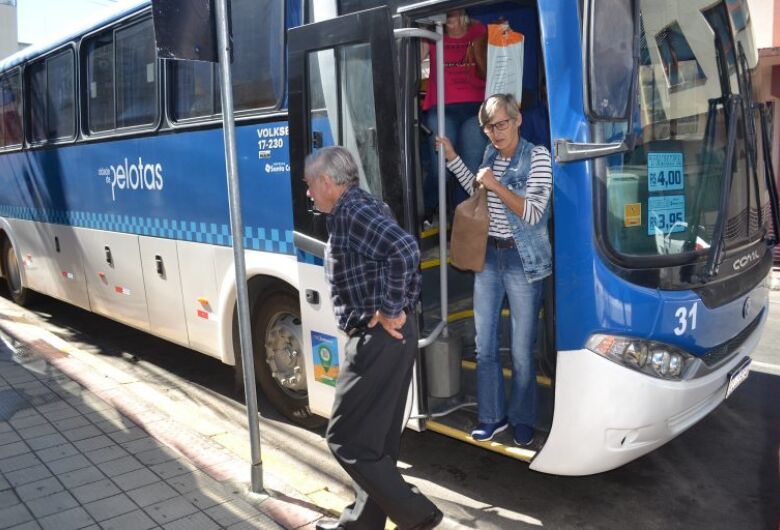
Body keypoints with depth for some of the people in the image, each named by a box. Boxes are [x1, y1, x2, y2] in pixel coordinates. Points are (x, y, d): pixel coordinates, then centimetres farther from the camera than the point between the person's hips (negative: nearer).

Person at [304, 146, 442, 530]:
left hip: (377, 340, -10)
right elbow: (404, 258, 21)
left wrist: (388, 311, -23)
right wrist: (397, 309, 12)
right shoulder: (362, 208, 16)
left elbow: (404, 251, -32)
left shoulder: (351, 211, -16)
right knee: (376, 438, 18)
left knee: (346, 439, 1)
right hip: (393, 338, 10)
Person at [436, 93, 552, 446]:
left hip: (522, 261, -5)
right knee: (484, 345, 10)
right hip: (488, 255, 6)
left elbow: (533, 213, -17)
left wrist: (495, 185, -22)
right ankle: (493, 416, 26)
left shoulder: (537, 157, -9)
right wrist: (453, 158, 17)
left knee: (522, 350, 4)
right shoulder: (491, 154, 8)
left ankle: (522, 419, 23)